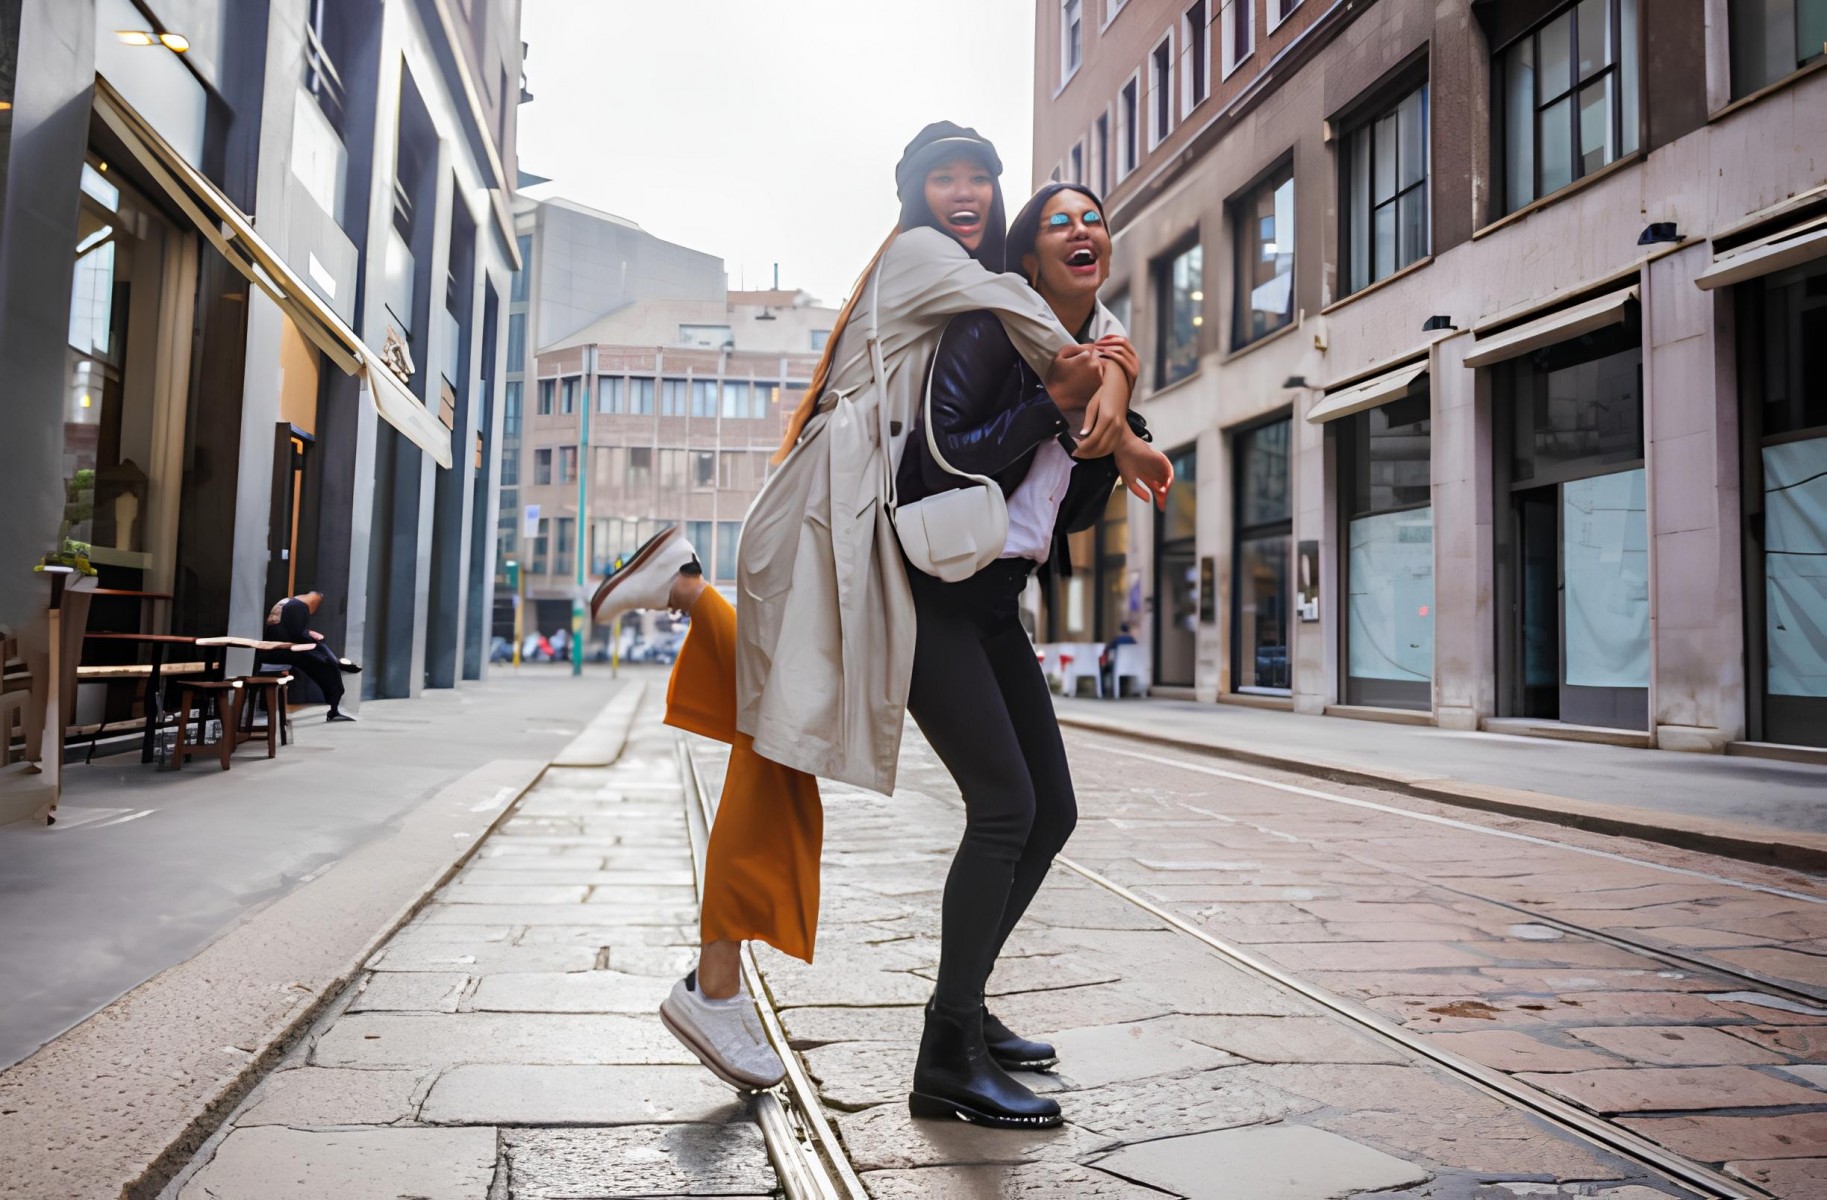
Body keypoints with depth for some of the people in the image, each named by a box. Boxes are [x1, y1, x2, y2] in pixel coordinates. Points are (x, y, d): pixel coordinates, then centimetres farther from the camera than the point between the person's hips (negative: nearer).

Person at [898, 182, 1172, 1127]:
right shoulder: (990, 331, -10)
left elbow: (1072, 515, 13)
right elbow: (943, 461, -22)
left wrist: (1119, 448, -4)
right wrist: (1059, 402, -22)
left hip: (996, 602, 9)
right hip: (930, 591, -8)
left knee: (1051, 812, 7)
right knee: (1004, 804, -17)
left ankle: (962, 1009, 23)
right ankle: (948, 1062, -8)